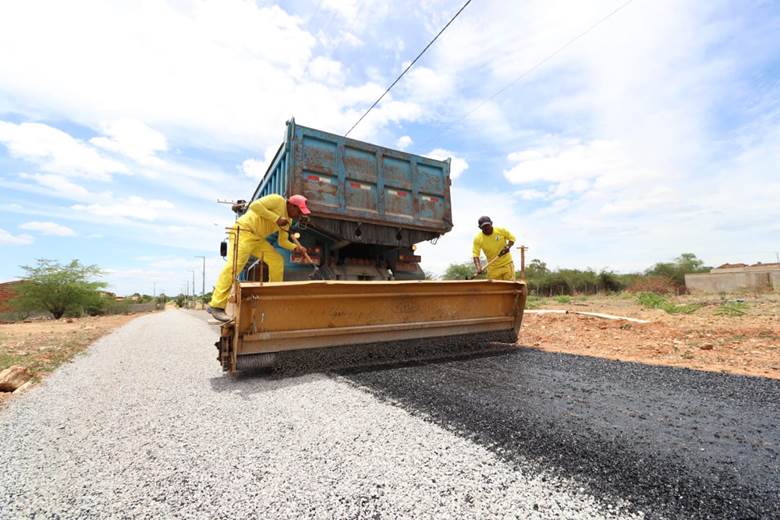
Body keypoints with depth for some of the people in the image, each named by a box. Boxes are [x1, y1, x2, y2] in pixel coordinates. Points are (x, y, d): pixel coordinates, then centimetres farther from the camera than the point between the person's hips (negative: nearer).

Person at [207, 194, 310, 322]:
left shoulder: (288, 220, 14)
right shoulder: (277, 199, -10)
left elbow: (283, 241, 15)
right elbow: (255, 205, -22)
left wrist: (296, 248, -3)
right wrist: (276, 218, -22)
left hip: (258, 238, 9)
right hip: (243, 231, -9)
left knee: (277, 261, 4)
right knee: (234, 265, -20)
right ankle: (216, 305, -19)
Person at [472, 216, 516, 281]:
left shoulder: (501, 230, -9)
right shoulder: (478, 239, -12)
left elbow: (512, 238, 6)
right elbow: (475, 255, -16)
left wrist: (508, 246, -14)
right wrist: (478, 267, -31)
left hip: (507, 263, 1)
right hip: (493, 268, 0)